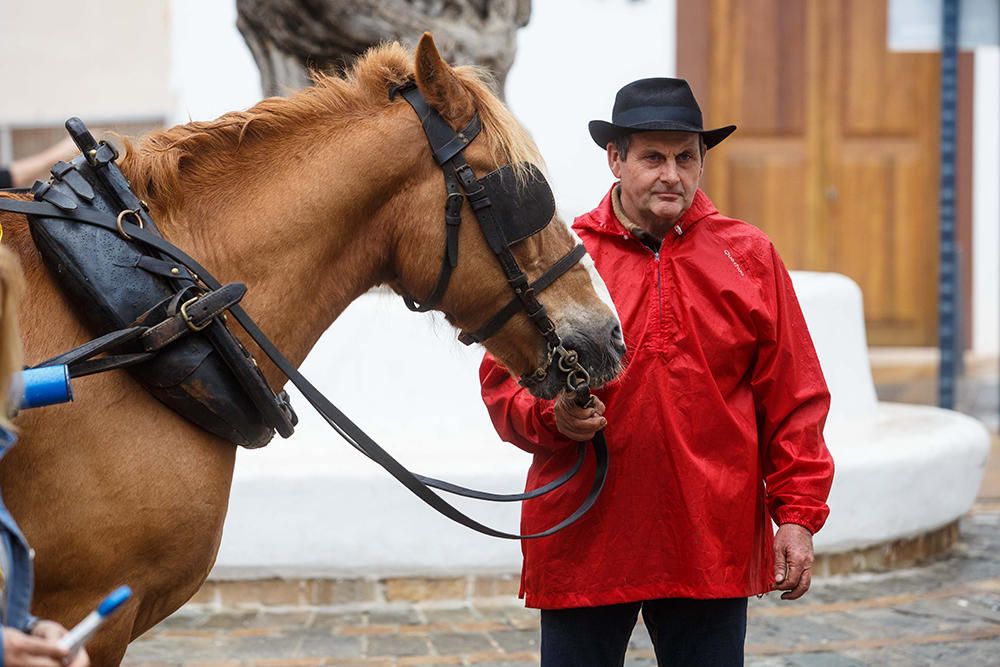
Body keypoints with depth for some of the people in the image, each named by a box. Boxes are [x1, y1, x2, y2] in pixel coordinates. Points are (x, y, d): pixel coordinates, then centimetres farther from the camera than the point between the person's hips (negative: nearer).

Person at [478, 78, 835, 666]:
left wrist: (797, 514, 0)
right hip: (583, 545, -1)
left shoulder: (749, 258, 5)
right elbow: (504, 378, 6)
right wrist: (550, 413, -15)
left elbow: (792, 400, 5)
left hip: (714, 546, 1)